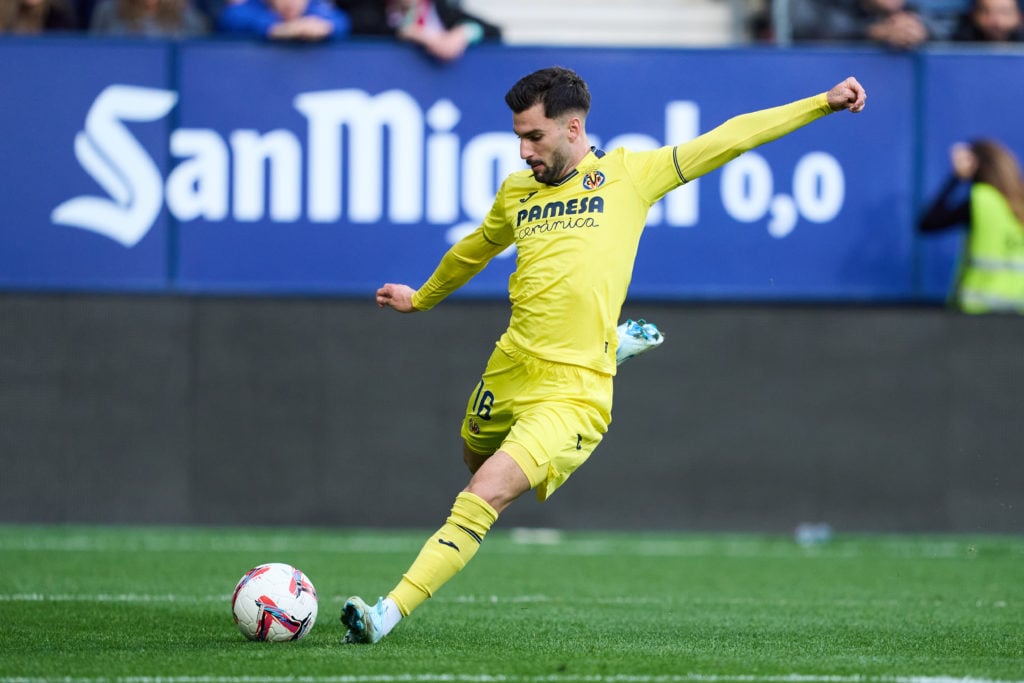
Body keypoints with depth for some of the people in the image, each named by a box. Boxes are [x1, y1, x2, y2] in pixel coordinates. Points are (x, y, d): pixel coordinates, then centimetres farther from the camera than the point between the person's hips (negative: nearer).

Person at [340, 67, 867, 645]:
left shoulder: (629, 175, 1)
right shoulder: (517, 192, 13)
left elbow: (729, 139, 2)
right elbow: (474, 250, 34)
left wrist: (823, 104, 0)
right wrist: (421, 298, 50)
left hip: (573, 391, -6)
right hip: (507, 373, 6)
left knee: (483, 498, -19)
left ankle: (389, 613, -19)